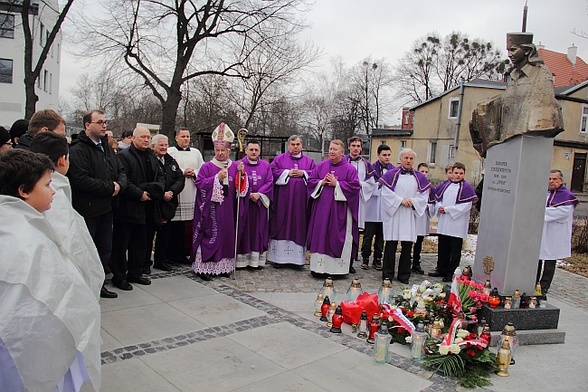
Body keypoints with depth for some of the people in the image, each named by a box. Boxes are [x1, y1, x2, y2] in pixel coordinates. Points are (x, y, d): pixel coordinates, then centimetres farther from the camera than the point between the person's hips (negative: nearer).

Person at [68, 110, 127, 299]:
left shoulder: (106, 148, 14)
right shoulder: (78, 150, -13)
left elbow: (121, 172, 15)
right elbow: (81, 180, -25)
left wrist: (119, 184, -7)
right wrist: (109, 187, -18)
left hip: (106, 209, 8)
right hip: (87, 210, -8)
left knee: (105, 249, 16)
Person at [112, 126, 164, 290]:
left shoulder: (152, 156, 14)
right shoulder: (124, 156, -9)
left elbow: (160, 176, 16)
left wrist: (154, 190, -4)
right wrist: (139, 194, -18)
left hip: (145, 208, 8)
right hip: (127, 208, -7)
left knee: (140, 243, 16)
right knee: (121, 244, 1)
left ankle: (135, 273, 28)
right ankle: (119, 276, 11)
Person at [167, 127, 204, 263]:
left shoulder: (196, 152, 17)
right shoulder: (170, 152, 3)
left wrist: (194, 173, -3)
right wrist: (182, 172, -11)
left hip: (192, 195, 4)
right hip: (176, 195, -4)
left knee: (190, 225, 1)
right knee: (175, 226, -3)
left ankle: (187, 251, 10)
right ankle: (174, 254, 5)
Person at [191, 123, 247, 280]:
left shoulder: (235, 166, 9)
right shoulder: (207, 167, 1)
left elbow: (241, 187, 5)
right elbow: (199, 183, -8)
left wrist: (241, 173, -13)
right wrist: (217, 178, -14)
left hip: (228, 210, 3)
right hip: (210, 210, -3)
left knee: (227, 235, 6)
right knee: (209, 236, -3)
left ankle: (223, 266, 16)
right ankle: (205, 267, 3)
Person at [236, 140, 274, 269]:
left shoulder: (266, 165, 8)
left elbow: (270, 182, 0)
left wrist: (259, 194, -12)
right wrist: (249, 195, -18)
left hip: (260, 204, 3)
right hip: (243, 204, -2)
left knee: (259, 231, 5)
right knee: (243, 230, 0)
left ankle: (257, 259, 12)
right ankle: (241, 259, 6)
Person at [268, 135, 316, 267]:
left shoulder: (309, 161, 14)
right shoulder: (279, 159, 9)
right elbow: (273, 172, -2)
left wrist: (303, 173, -8)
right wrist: (287, 173, -10)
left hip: (301, 200, 2)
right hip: (283, 199, -1)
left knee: (299, 225, 2)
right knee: (281, 225, -1)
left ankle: (297, 257, 8)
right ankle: (278, 257, 5)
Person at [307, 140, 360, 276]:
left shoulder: (349, 169, -1)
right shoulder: (321, 166, 10)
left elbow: (355, 186, -9)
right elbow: (310, 180, 11)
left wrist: (337, 184, -13)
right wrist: (321, 182, -7)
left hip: (339, 210, -3)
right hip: (321, 207, 3)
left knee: (337, 238, 0)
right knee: (320, 235, 5)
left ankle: (338, 268, 7)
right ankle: (319, 266, 13)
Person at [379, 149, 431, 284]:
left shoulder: (419, 177, 10)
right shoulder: (391, 174, 0)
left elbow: (423, 196, 8)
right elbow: (386, 192, -6)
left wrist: (412, 201, -9)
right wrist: (401, 200, -13)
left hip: (410, 215, 3)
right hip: (393, 214, -3)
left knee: (407, 246, 6)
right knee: (391, 245, 0)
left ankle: (404, 275, 16)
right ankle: (387, 275, 9)